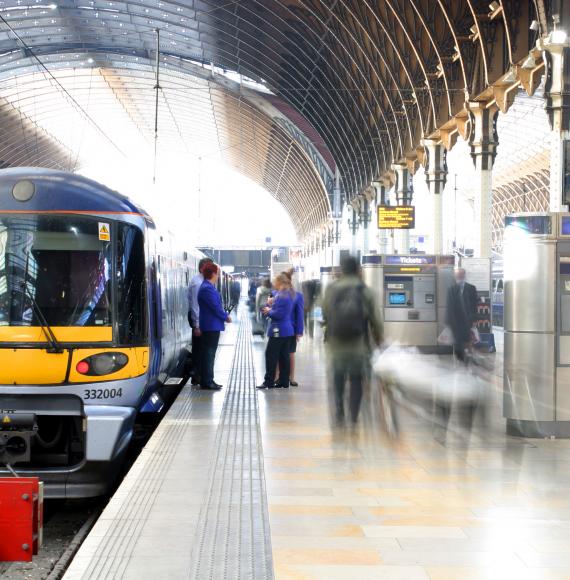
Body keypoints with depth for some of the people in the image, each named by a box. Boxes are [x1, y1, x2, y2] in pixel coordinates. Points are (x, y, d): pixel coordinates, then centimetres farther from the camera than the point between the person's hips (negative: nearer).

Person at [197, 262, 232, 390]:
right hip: (211, 326, -10)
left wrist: (224, 315, 4)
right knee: (209, 353, -5)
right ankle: (207, 382, -1)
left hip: (212, 326, 10)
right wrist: (226, 317, -7)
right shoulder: (207, 289, -20)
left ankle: (208, 380, 20)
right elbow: (216, 307, -20)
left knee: (209, 353, 14)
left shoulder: (209, 287, 12)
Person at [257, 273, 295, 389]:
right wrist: (270, 306, 3)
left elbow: (278, 314, -21)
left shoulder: (281, 296, -17)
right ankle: (284, 382, 13)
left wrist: (269, 311, -3)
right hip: (287, 330, 10)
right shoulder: (288, 294, 14)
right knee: (284, 356, 11)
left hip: (279, 331, -10)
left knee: (271, 355, -3)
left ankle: (269, 382, 0)